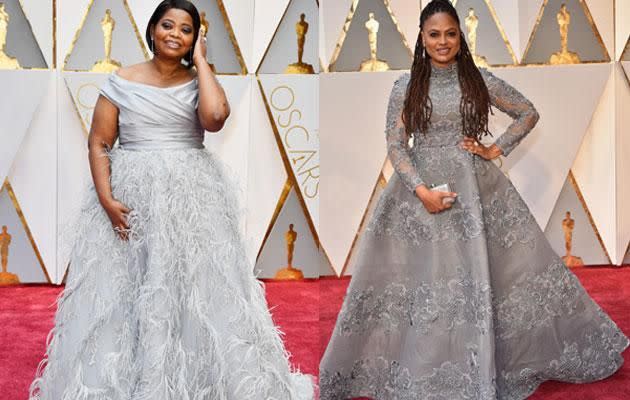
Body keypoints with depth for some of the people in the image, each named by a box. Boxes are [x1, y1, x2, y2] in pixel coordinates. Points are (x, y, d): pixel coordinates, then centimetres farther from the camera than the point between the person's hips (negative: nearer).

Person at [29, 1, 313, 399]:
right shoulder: (122, 81, 2)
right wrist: (105, 198, -11)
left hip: (192, 196, 1)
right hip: (132, 195, 0)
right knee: (126, 288, 3)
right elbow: (99, 143, 1)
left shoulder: (199, 81, 4)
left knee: (196, 284, 3)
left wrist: (201, 61, -8)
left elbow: (215, 118, -19)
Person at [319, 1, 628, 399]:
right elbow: (395, 146, -2)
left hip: (475, 187, 0)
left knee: (478, 276, 2)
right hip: (419, 188, 0)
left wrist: (495, 150, 1)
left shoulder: (481, 80, 3)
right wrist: (422, 190, -14)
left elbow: (529, 113, 11)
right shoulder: (405, 87, 1)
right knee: (420, 280, 2)